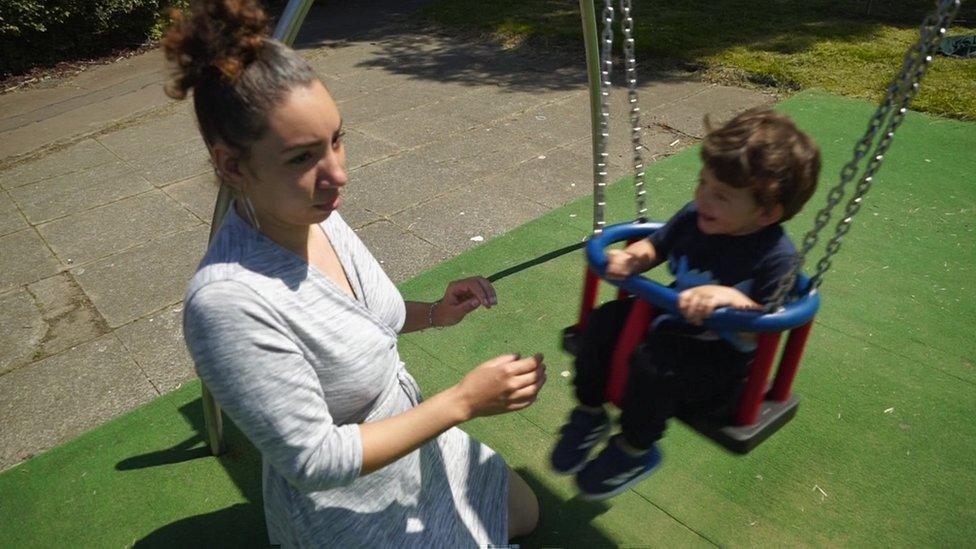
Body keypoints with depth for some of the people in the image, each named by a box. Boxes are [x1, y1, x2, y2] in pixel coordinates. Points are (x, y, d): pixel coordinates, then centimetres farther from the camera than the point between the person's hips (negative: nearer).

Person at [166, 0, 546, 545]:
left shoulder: (315, 213, -12)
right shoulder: (227, 301, -36)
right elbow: (314, 462, -28)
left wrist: (434, 313, -10)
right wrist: (463, 401, -28)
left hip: (413, 438, 8)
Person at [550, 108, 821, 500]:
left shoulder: (777, 257, -22)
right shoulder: (694, 218, -6)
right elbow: (654, 246, 7)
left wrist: (732, 298, -40)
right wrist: (631, 258, -16)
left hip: (720, 355, -6)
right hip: (672, 323, 6)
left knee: (653, 363, -30)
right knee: (603, 322, -11)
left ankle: (635, 451, -1)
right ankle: (589, 414, 9)